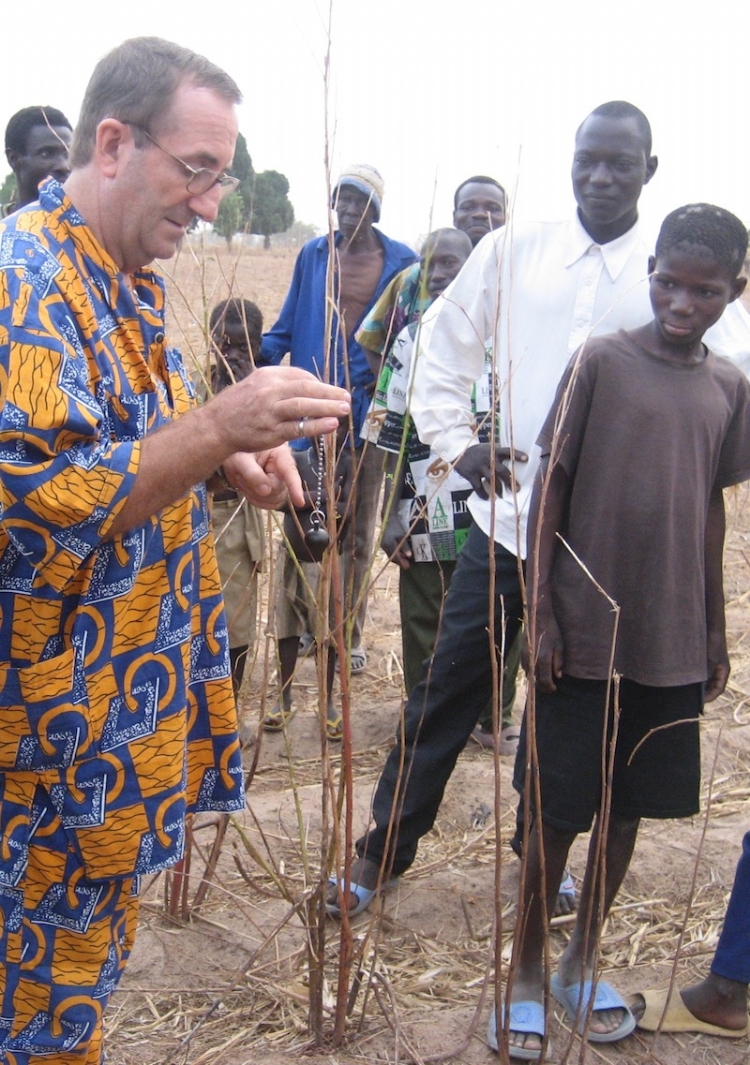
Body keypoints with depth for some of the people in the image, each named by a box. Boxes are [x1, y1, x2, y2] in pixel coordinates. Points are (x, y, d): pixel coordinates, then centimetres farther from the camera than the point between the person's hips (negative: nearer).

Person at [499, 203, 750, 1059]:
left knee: (628, 806, 14)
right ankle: (528, 973, 23)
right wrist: (540, 612, -10)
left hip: (673, 642, 4)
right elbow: (549, 489, -6)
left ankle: (583, 962, 32)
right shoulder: (600, 361, -7)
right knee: (558, 812, 5)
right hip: (586, 635, -4)